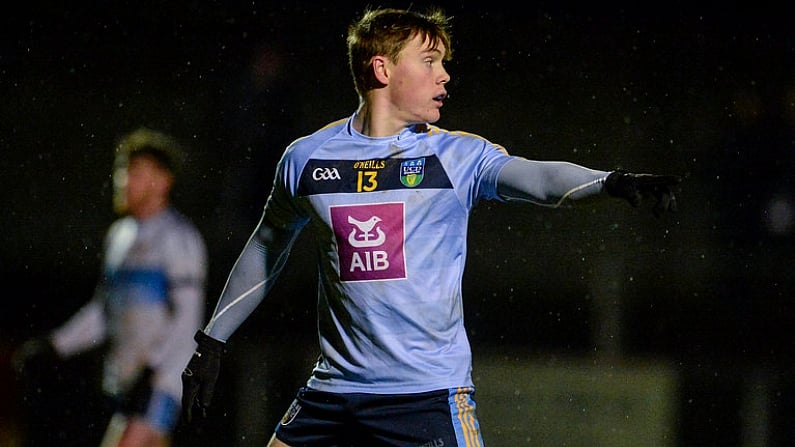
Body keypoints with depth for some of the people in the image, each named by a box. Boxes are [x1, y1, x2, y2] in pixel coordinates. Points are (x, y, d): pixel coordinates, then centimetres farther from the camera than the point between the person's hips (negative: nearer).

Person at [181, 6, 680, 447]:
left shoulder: (456, 155, -1)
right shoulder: (306, 158, 5)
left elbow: (536, 177, -19)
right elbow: (266, 249, 19)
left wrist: (611, 182, -39)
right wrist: (212, 342, 21)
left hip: (431, 393, -3)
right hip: (333, 390, 3)